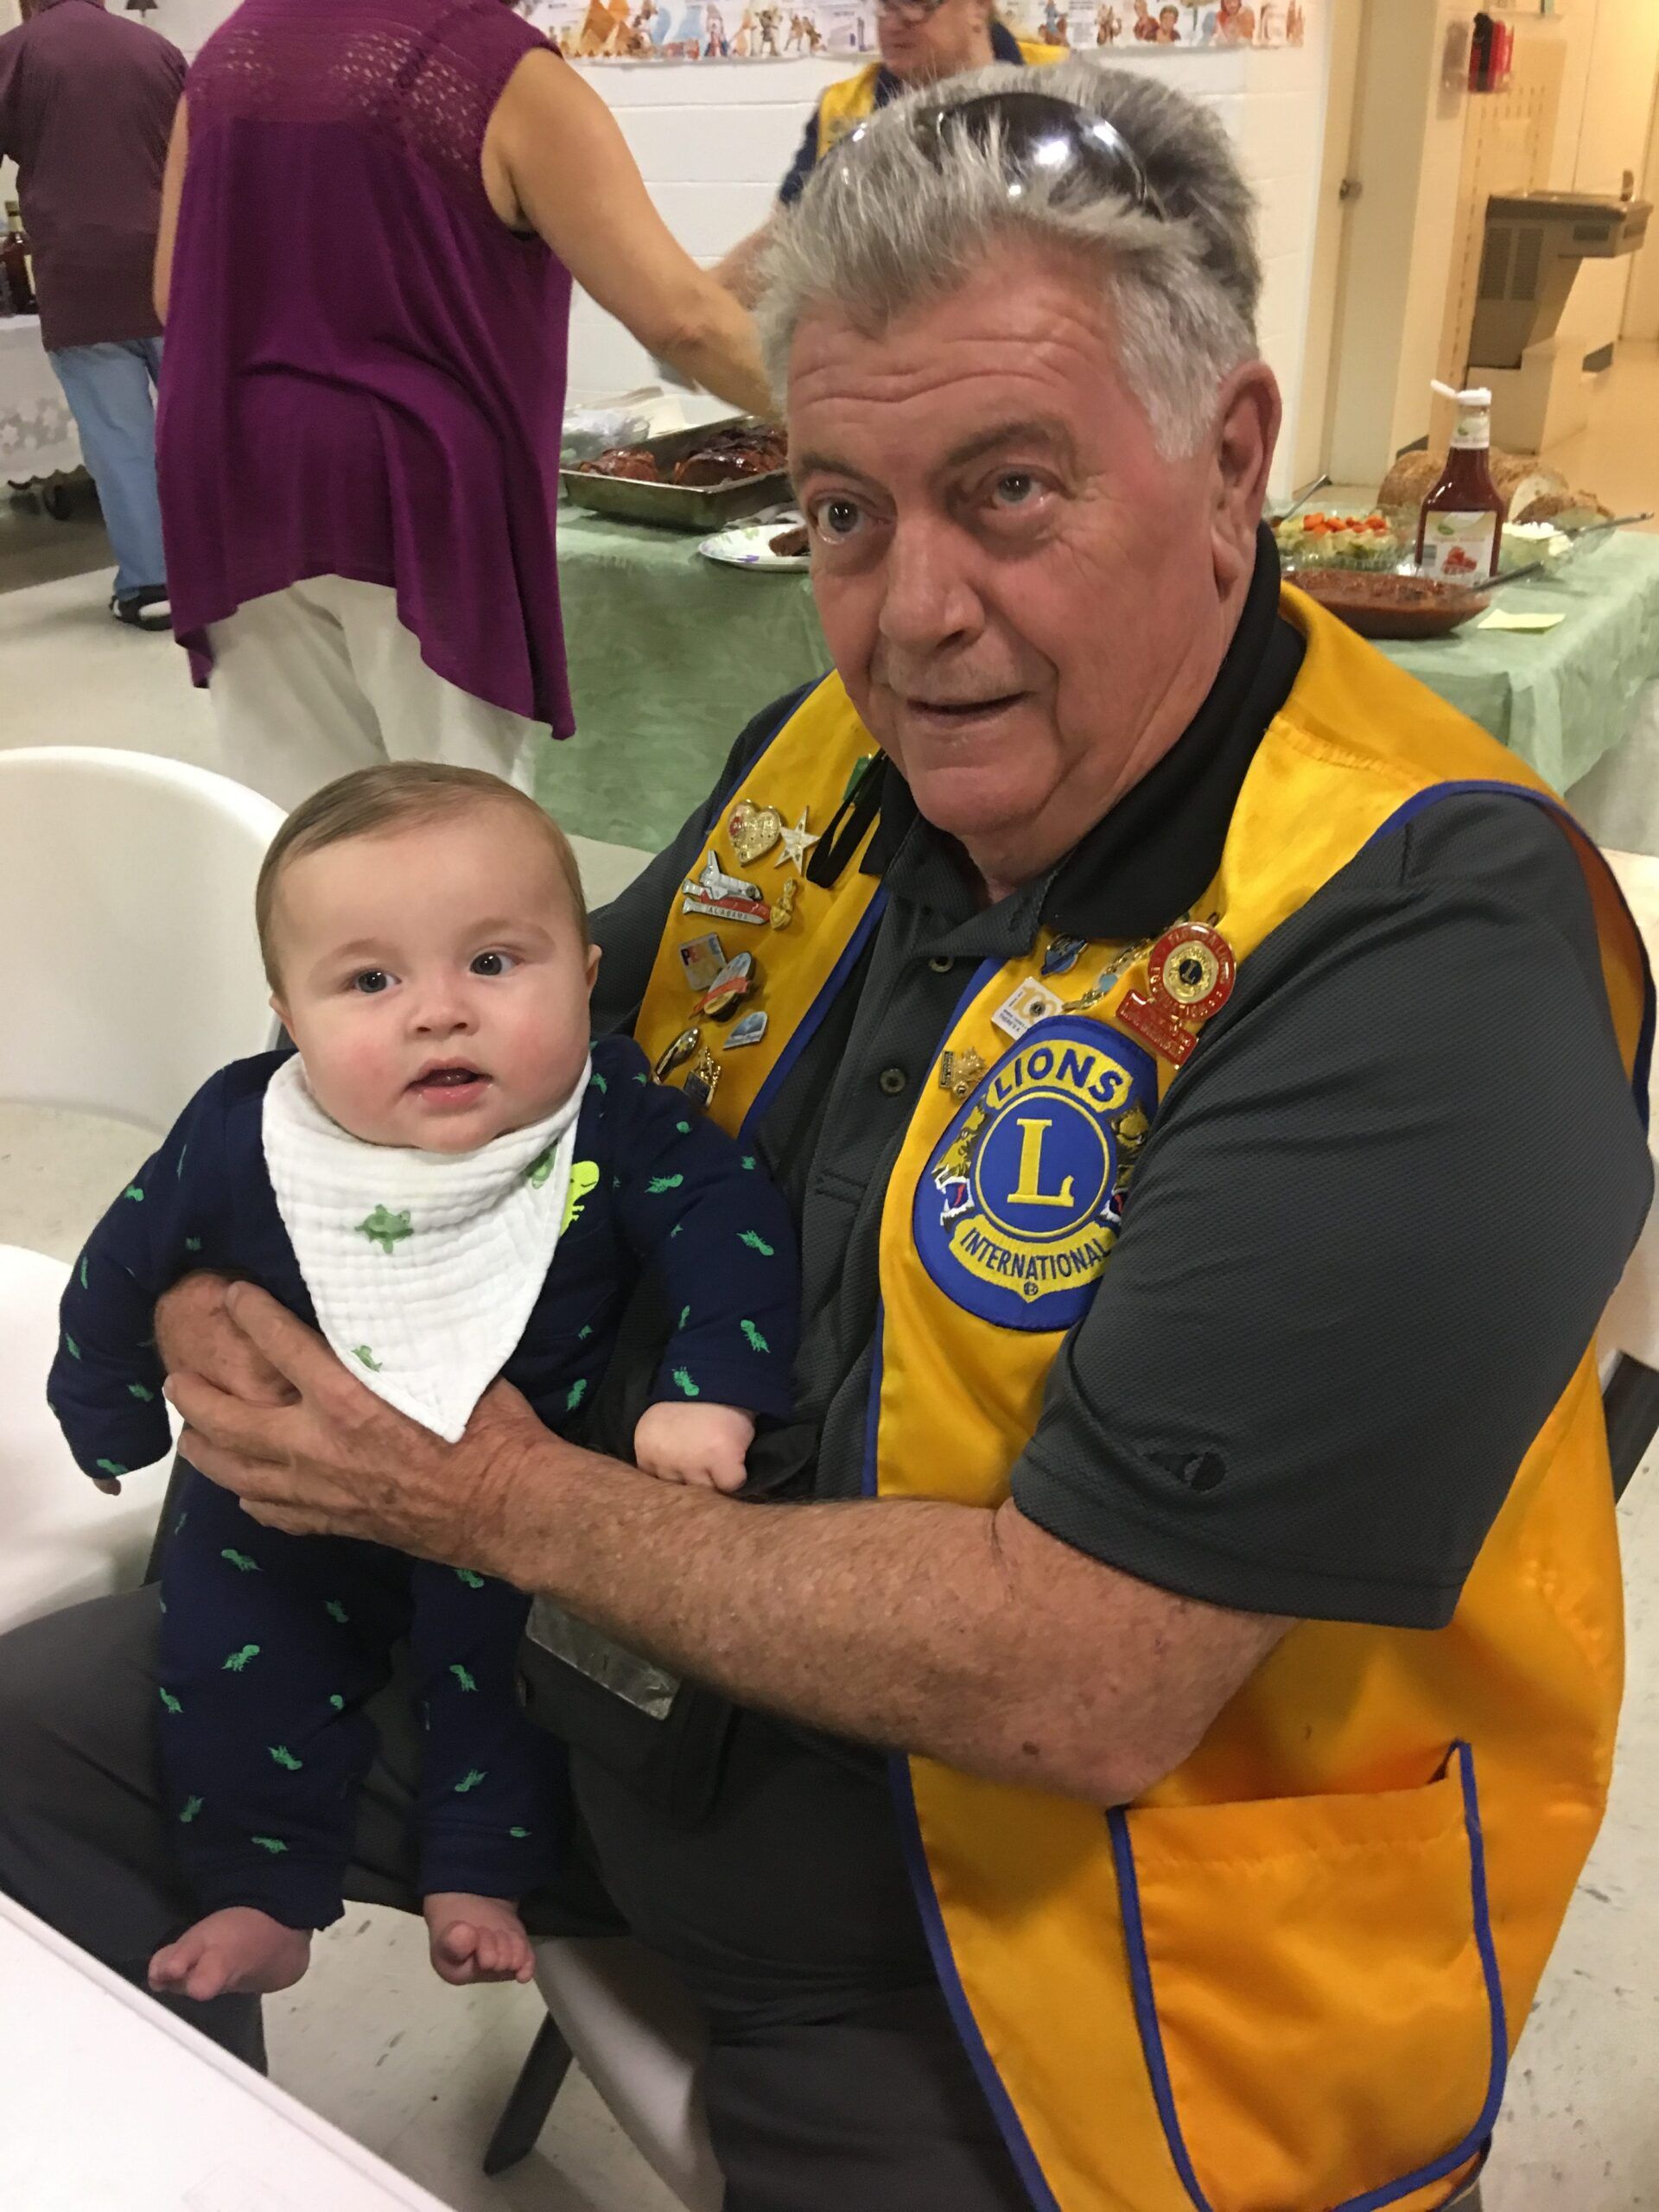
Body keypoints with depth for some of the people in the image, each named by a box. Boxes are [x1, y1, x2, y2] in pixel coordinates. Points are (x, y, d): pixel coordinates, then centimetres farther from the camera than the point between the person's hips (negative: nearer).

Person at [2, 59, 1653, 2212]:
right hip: (628, 1682, 7)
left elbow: (1082, 1688, -30)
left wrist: (510, 1507, -21)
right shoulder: (838, 759, -4)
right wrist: (246, 1276, -10)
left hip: (1048, 1917, -6)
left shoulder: (1422, 945, -27)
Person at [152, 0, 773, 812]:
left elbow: (175, 296, 15)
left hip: (233, 478, 6)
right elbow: (679, 315, -14)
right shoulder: (503, 72, -8)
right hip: (416, 483, -6)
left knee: (291, 813, 11)